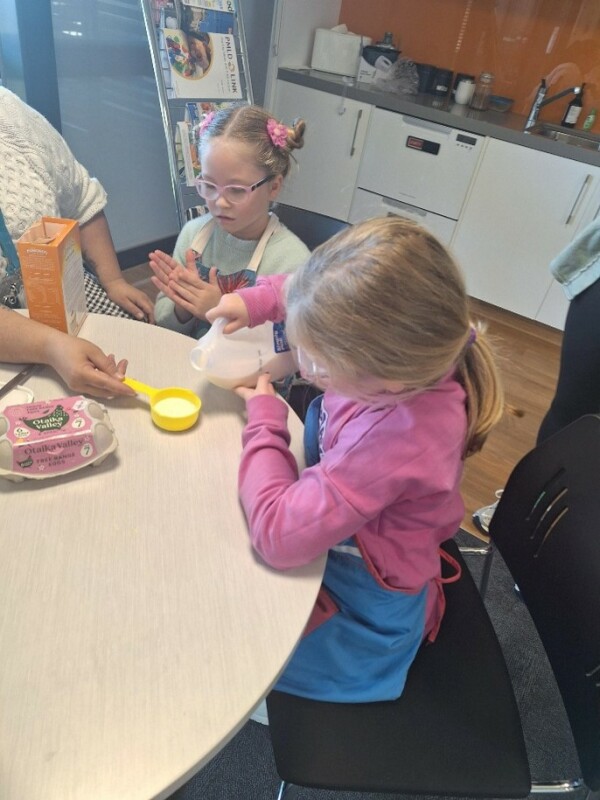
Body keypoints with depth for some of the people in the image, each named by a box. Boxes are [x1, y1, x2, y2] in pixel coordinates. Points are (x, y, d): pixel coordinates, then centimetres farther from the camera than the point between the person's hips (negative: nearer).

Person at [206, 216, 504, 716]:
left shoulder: (399, 440, -43)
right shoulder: (399, 356, -21)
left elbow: (278, 534, -38)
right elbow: (300, 293, -1)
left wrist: (264, 419, -26)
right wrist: (257, 301, -17)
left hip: (362, 610, -7)